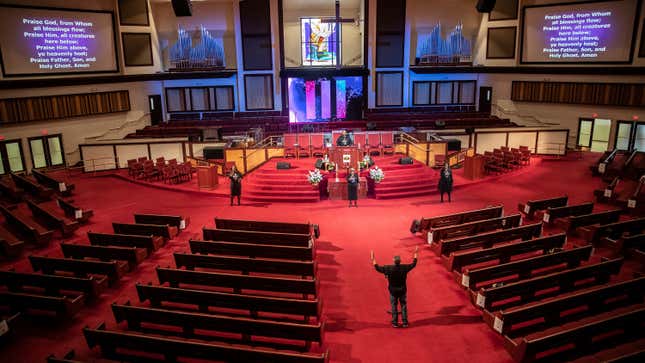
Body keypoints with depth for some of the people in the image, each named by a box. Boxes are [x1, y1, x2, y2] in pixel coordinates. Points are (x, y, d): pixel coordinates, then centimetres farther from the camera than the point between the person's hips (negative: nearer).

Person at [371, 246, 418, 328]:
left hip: (393, 291, -1)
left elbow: (377, 268, -12)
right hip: (402, 290, 1)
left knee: (394, 306, 10)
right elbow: (413, 264, 2)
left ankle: (395, 323, 16)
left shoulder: (389, 268, -20)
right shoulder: (404, 267, -14)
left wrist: (373, 259, -4)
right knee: (404, 306, 13)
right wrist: (416, 253, 12)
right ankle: (405, 323, 18)